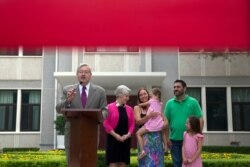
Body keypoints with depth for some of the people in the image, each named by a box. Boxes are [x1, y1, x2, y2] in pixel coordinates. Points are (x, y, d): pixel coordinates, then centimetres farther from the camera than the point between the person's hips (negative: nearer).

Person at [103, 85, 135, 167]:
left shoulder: (129, 109, 11)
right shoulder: (110, 107, -2)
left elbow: (132, 124, 8)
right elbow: (106, 123, -7)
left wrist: (128, 135, -8)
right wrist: (115, 135, -13)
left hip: (125, 139, 4)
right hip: (113, 138, -4)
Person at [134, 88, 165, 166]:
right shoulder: (137, 108, 5)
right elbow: (138, 121, -9)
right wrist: (149, 116, -22)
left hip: (156, 136, 2)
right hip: (145, 137, -2)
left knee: (157, 159, 5)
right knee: (146, 159, -2)